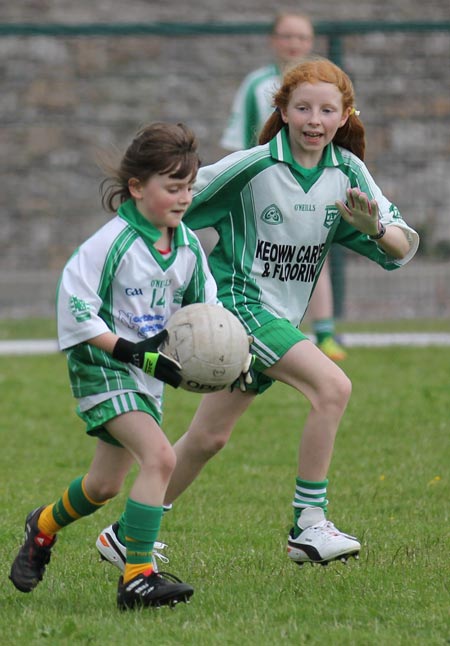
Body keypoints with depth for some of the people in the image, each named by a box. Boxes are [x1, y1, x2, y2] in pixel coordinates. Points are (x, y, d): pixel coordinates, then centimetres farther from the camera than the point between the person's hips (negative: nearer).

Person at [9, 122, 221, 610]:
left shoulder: (188, 246, 3)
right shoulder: (113, 243, -17)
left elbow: (205, 307, 15)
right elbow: (75, 302, -18)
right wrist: (127, 349, -23)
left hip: (148, 375, 7)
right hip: (102, 368, -7)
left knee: (104, 485, 16)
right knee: (159, 457, -26)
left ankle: (43, 526, 47)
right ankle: (136, 577, -24)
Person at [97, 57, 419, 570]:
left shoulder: (347, 173, 0)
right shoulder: (252, 168, -14)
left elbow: (401, 249, -3)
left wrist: (376, 228, -23)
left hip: (280, 317, 6)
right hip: (239, 302, -6)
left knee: (208, 438, 14)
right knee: (332, 386, -24)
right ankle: (308, 526, -20)